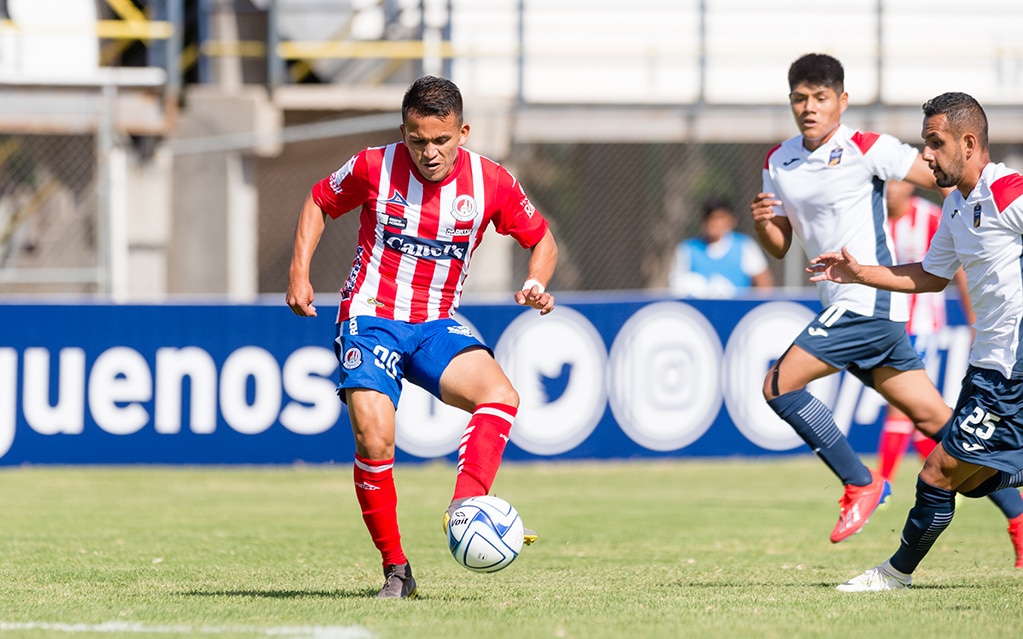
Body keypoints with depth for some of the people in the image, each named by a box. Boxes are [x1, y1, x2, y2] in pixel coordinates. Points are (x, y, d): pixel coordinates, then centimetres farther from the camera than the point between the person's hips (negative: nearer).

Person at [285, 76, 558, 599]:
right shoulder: (374, 168, -7)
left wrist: (537, 284, -10)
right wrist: (299, 272, 0)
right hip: (371, 318, -2)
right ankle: (395, 570, -9)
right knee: (374, 438, -22)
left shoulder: (491, 182, -4)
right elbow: (319, 202, 11)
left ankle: (464, 508, -37)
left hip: (436, 326, 2)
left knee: (499, 393, -27)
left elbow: (541, 239, 10)